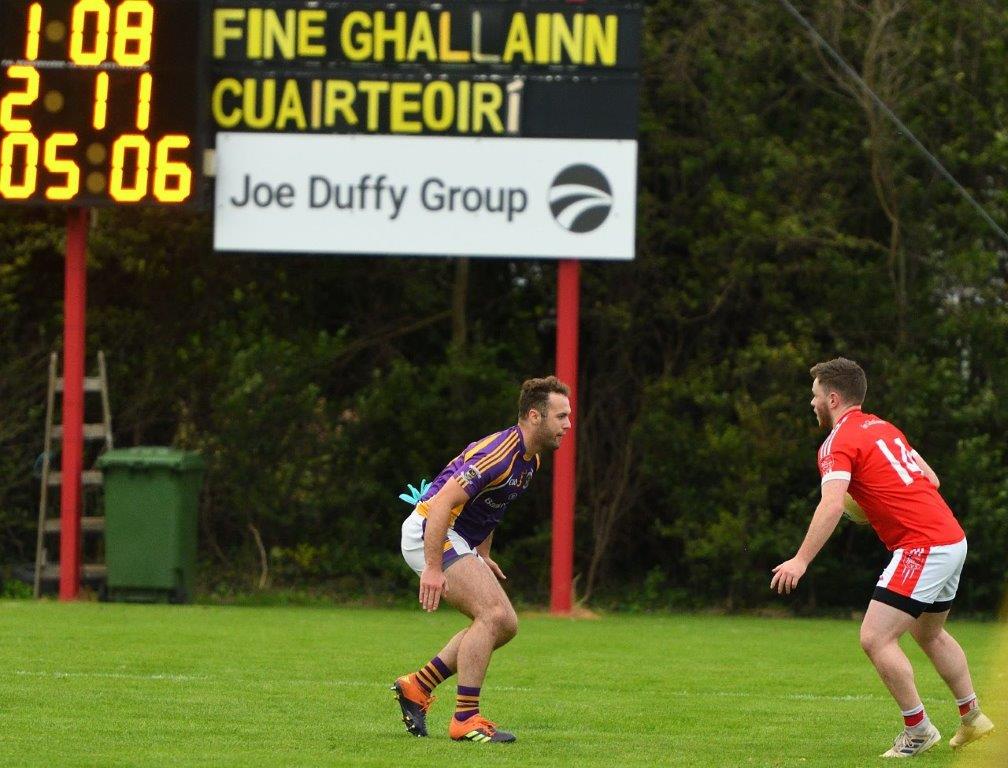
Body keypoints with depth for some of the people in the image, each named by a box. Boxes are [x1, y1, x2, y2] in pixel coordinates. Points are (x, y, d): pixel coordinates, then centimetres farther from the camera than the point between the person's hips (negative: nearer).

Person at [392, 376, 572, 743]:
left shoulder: (529, 459, 9)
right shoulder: (499, 453, -24)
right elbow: (442, 503, -30)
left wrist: (483, 557, 19)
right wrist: (433, 568, -31)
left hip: (459, 539, 10)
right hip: (429, 531, -10)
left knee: (505, 624, 6)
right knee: (492, 614, -21)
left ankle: (417, 686, 12)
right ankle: (465, 719, -18)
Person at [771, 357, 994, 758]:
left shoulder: (839, 442, -10)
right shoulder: (883, 428, 16)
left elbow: (832, 505, -25)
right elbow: (931, 479, 20)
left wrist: (801, 560, -29)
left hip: (922, 547, -10)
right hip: (952, 539, 10)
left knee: (875, 638, -10)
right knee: (929, 634, 28)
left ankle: (918, 729, -5)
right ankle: (972, 718, 37)